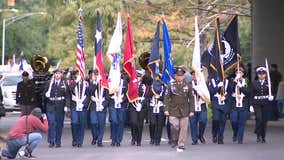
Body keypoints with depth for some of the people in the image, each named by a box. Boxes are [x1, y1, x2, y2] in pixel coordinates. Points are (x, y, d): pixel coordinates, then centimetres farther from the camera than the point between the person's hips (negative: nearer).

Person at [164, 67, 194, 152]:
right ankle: (174, 140, 11)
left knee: (183, 128, -1)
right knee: (175, 126, -13)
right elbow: (167, 98, 4)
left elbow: (191, 99, 9)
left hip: (184, 110, 1)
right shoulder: (171, 85, 5)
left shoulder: (188, 86, 7)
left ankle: (181, 145, 7)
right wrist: (166, 109, -5)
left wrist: (191, 110, 3)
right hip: (173, 110, -1)